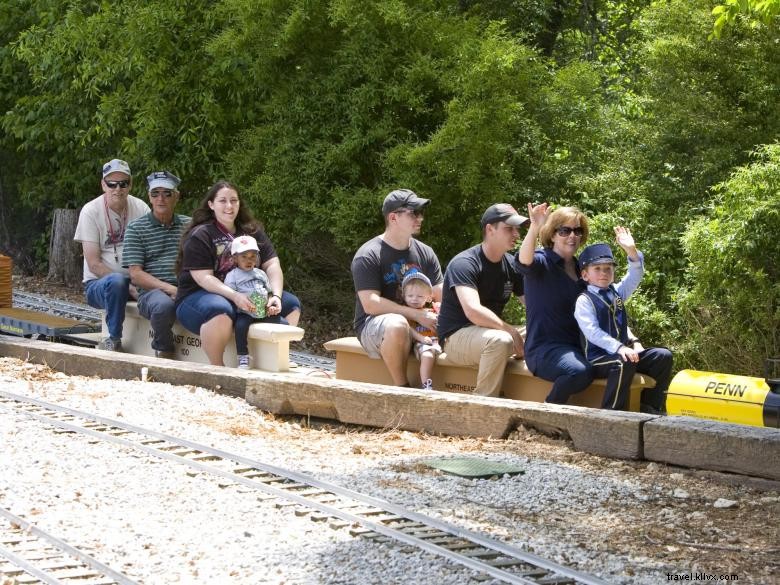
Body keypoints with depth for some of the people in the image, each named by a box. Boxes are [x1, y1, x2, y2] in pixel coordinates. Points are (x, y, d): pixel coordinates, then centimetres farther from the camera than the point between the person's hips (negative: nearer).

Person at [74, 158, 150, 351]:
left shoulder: (141, 209, 3)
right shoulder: (91, 211, -7)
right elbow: (94, 264, -10)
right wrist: (127, 285, -21)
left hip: (135, 280, 3)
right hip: (97, 283, -3)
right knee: (116, 281, -38)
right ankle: (113, 340, -22)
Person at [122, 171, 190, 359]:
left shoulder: (189, 225, 19)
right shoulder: (136, 228, 9)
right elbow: (136, 274, 0)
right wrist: (169, 289, -12)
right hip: (151, 291, -2)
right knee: (164, 305, -38)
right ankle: (164, 352, -12)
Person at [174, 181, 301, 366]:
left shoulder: (252, 231, 11)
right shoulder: (199, 236, -8)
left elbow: (272, 265, 3)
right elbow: (203, 278, -17)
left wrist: (276, 295, -16)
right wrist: (234, 296, -31)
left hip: (245, 296, 7)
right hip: (199, 295, -6)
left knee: (291, 304, -6)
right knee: (221, 311, -41)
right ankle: (217, 369, -26)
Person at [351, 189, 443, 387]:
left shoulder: (425, 253, 11)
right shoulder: (368, 255, -8)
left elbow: (441, 294, 6)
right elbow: (370, 304, -18)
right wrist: (416, 314, -23)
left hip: (419, 325, 6)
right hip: (373, 325, -5)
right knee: (398, 324, -40)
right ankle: (402, 389, -25)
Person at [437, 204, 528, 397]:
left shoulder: (512, 265, 6)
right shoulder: (464, 263, -16)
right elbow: (473, 311, -30)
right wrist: (509, 329, -29)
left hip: (491, 331, 8)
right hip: (456, 336, -8)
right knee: (500, 341, -36)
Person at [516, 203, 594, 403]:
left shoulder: (580, 267, 17)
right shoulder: (542, 262, -5)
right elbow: (524, 261, -30)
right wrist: (534, 229, -48)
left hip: (577, 347, 7)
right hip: (544, 348, -7)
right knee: (580, 371, -35)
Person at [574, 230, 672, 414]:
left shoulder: (617, 292, 17)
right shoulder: (584, 300, -5)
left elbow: (635, 276, 5)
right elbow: (592, 332, -17)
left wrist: (632, 251, -11)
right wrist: (619, 348, -28)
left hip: (622, 351, 8)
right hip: (597, 357, -8)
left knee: (663, 356, -5)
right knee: (624, 363, -37)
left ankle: (651, 408, -1)